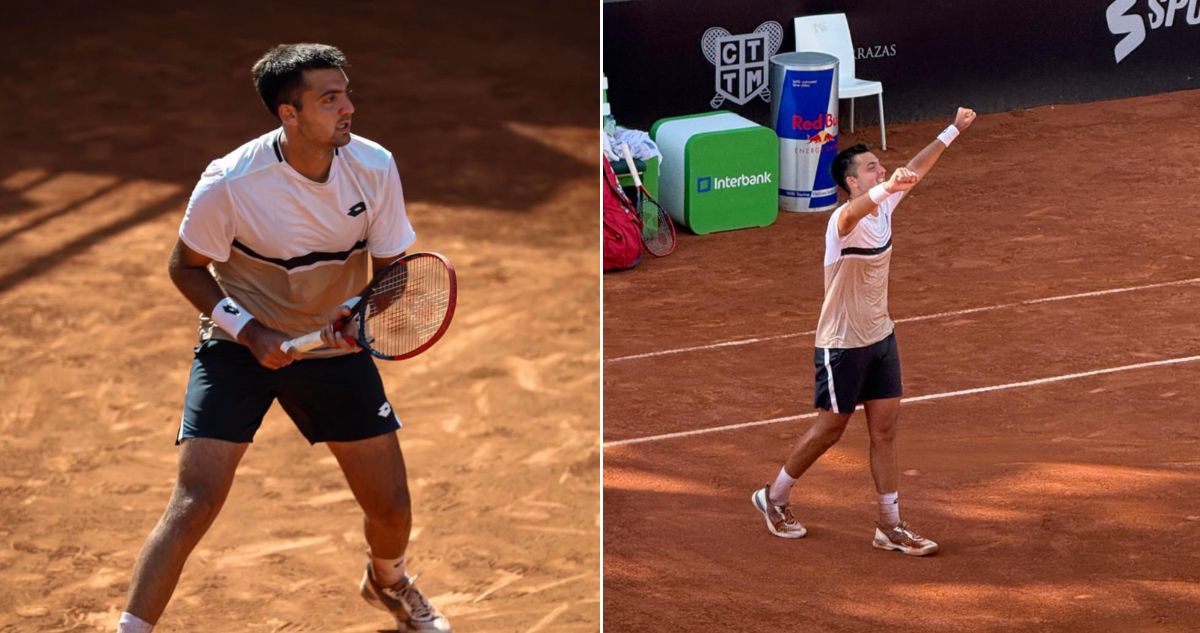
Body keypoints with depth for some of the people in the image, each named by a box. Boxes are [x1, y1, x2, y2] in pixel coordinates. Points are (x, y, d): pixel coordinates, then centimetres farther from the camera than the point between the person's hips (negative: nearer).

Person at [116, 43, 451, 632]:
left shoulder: (375, 167, -15)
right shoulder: (229, 182, -23)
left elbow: (392, 268, -3)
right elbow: (186, 267, -7)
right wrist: (251, 332, -18)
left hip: (335, 346, 3)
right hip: (240, 346, -3)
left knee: (391, 507, 6)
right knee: (193, 505, -18)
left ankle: (388, 582, 42)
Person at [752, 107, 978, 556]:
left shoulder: (883, 205, 0)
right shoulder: (845, 220, -24)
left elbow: (916, 168, 15)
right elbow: (855, 210, -50)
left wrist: (954, 129, 13)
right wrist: (888, 186, -69)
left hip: (880, 337, 7)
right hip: (842, 345, -7)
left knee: (885, 430, 7)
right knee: (830, 429, 5)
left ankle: (890, 527, 12)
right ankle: (774, 497, 26)